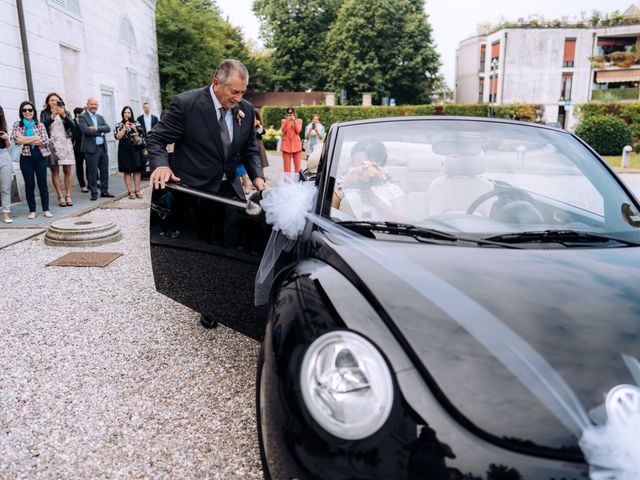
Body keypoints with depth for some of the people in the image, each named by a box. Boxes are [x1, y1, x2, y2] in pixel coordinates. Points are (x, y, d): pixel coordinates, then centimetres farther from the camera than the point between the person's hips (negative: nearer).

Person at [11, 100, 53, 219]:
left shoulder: (40, 125, 7)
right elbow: (16, 140, -9)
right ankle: (32, 210, 12)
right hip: (26, 158, 0)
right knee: (29, 185, 5)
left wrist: (25, 140, -8)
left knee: (42, 183, 3)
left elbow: (45, 141, -6)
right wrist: (36, 138, -10)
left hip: (40, 157, 0)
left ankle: (46, 209, 11)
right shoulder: (17, 125, 6)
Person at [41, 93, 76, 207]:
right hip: (52, 143, -1)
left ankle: (68, 196, 2)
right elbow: (43, 125, -7)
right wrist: (53, 116, -18)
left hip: (65, 143, 1)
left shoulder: (66, 112, 12)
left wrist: (63, 115, -17)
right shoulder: (45, 113, 9)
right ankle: (60, 197, 0)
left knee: (67, 170, -2)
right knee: (55, 170, -2)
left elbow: (72, 125, -2)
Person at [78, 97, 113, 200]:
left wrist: (96, 128, -13)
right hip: (91, 148, -6)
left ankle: (104, 191, 18)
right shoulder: (82, 117, -1)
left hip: (103, 147, 6)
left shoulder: (100, 117, 17)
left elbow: (108, 128, 2)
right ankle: (94, 192, 7)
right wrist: (100, 132, -8)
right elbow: (86, 130, -16)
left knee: (105, 170, 9)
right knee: (92, 172, -1)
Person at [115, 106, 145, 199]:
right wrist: (125, 128, -11)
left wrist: (134, 128, -8)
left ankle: (137, 190, 6)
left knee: (137, 170, 0)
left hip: (136, 149, 2)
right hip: (125, 150, -2)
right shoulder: (119, 125, 4)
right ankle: (130, 192, 1)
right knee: (127, 171, -2)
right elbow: (118, 137, -8)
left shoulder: (136, 123, 10)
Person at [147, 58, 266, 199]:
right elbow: (156, 139, -8)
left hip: (231, 190, 4)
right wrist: (161, 165, -28)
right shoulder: (185, 103, -14)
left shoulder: (246, 109, 0)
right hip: (191, 190, -4)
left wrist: (257, 176, -8)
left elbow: (249, 149, 10)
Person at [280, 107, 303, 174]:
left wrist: (294, 121, -9)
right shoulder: (283, 121, 11)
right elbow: (283, 131, -4)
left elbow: (298, 131, -5)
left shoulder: (299, 121, 10)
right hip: (286, 143, 0)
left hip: (296, 143, 0)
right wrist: (287, 121, -9)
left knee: (297, 164, -2)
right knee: (287, 165, -4)